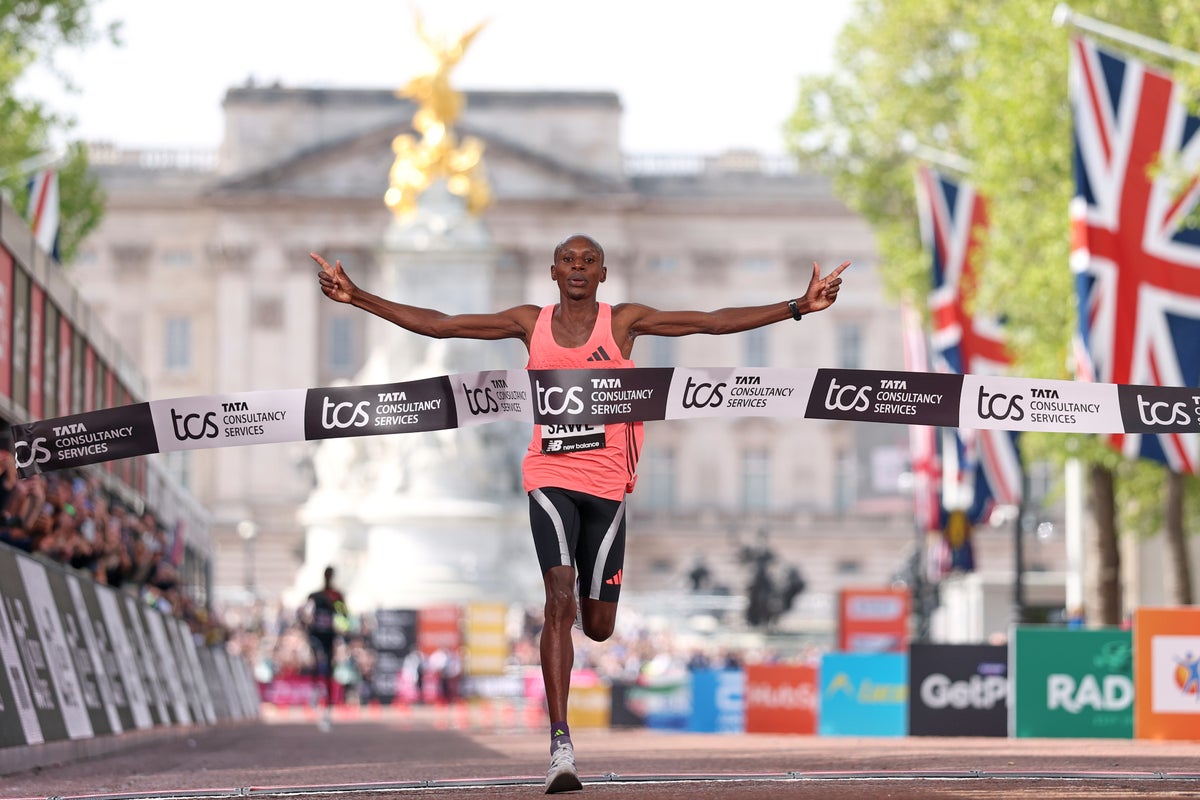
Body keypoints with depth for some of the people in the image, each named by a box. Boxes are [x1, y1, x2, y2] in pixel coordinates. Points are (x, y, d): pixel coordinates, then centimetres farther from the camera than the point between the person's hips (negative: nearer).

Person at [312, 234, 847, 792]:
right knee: (560, 600, -19)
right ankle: (560, 746, -22)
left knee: (597, 626, 6)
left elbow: (716, 322, 1)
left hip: (607, 485, 1)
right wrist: (357, 299, 2)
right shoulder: (530, 323, 6)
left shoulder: (624, 322, 4)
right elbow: (436, 324, 7)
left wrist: (799, 307, -6)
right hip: (551, 478, -1)